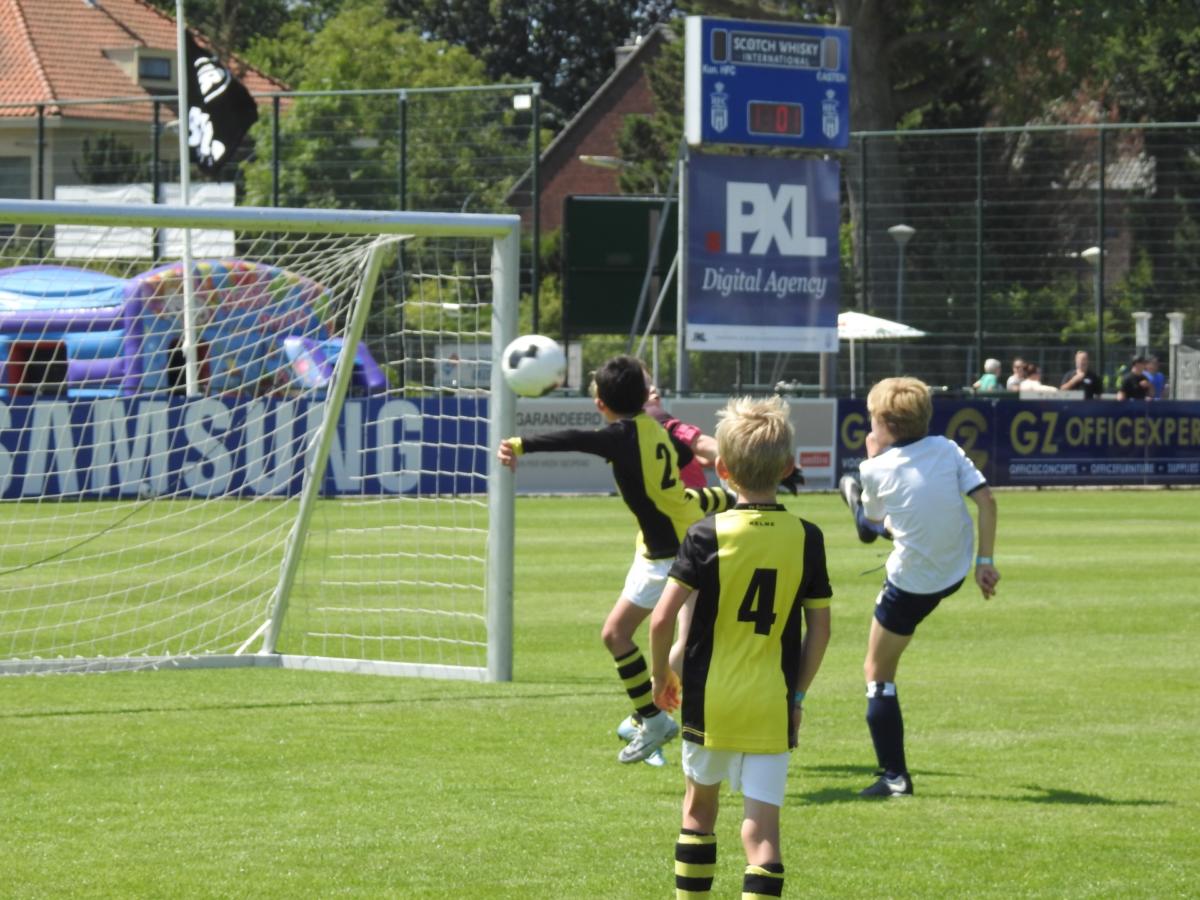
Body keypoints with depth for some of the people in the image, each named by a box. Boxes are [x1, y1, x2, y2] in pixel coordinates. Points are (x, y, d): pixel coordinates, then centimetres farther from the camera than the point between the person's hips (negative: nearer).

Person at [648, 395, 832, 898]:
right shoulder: (806, 538, -2)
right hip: (771, 705, 0)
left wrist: (661, 675, 5)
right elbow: (820, 629, 2)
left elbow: (662, 618, -12)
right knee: (762, 824, -3)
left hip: (708, 700, 0)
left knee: (700, 806, 21)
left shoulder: (707, 535, -8)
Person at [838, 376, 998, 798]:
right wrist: (985, 562, -5)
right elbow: (986, 499, -12)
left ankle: (894, 776, 3)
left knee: (878, 673, 7)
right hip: (956, 571, 6)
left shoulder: (877, 470, -16)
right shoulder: (947, 450, -7)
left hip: (910, 585, -6)